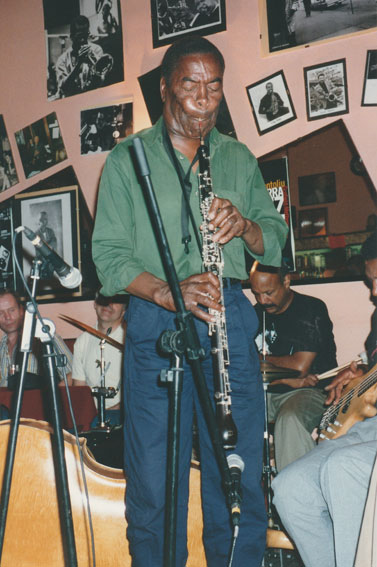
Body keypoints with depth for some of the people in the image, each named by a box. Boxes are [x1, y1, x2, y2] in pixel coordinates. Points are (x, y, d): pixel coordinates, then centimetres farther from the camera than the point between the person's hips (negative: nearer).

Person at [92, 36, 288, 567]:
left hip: (231, 321, 2)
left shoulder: (240, 159, 16)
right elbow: (109, 255, -1)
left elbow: (277, 242, 13)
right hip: (155, 324, -2)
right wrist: (167, 292, -18)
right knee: (154, 479, 3)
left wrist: (245, 225, -10)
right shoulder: (128, 158, 7)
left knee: (241, 476, 5)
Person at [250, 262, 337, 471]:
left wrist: (261, 359, 1)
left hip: (312, 391, -5)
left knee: (289, 419, -37)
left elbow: (299, 366, -15)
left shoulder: (312, 310, -7)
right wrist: (287, 379, -14)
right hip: (268, 392, 5)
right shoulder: (256, 314, 10)